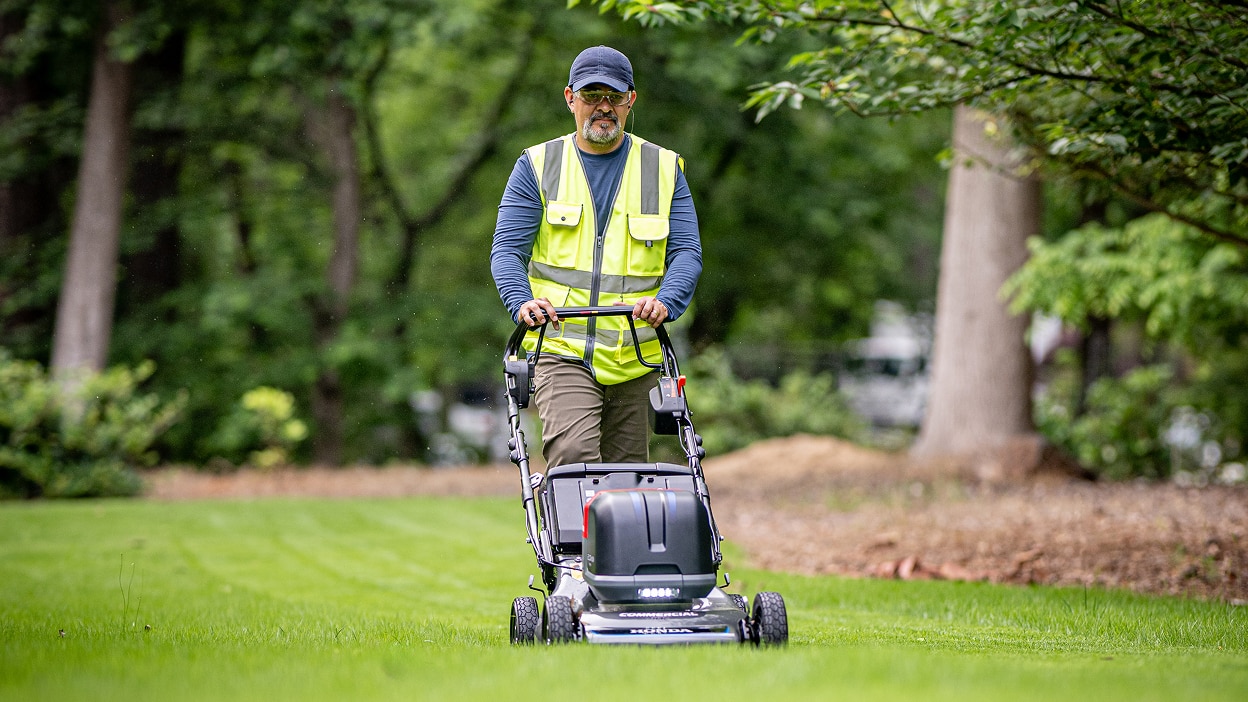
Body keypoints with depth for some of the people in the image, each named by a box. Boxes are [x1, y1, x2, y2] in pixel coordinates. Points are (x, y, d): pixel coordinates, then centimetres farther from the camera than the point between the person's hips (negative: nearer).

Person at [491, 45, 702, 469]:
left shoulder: (665, 169, 11)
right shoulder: (537, 167, 7)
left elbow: (686, 252, 2)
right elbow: (507, 249, 1)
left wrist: (665, 302, -19)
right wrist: (522, 303, -20)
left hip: (634, 358, 2)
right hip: (560, 350, -2)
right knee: (574, 456, -23)